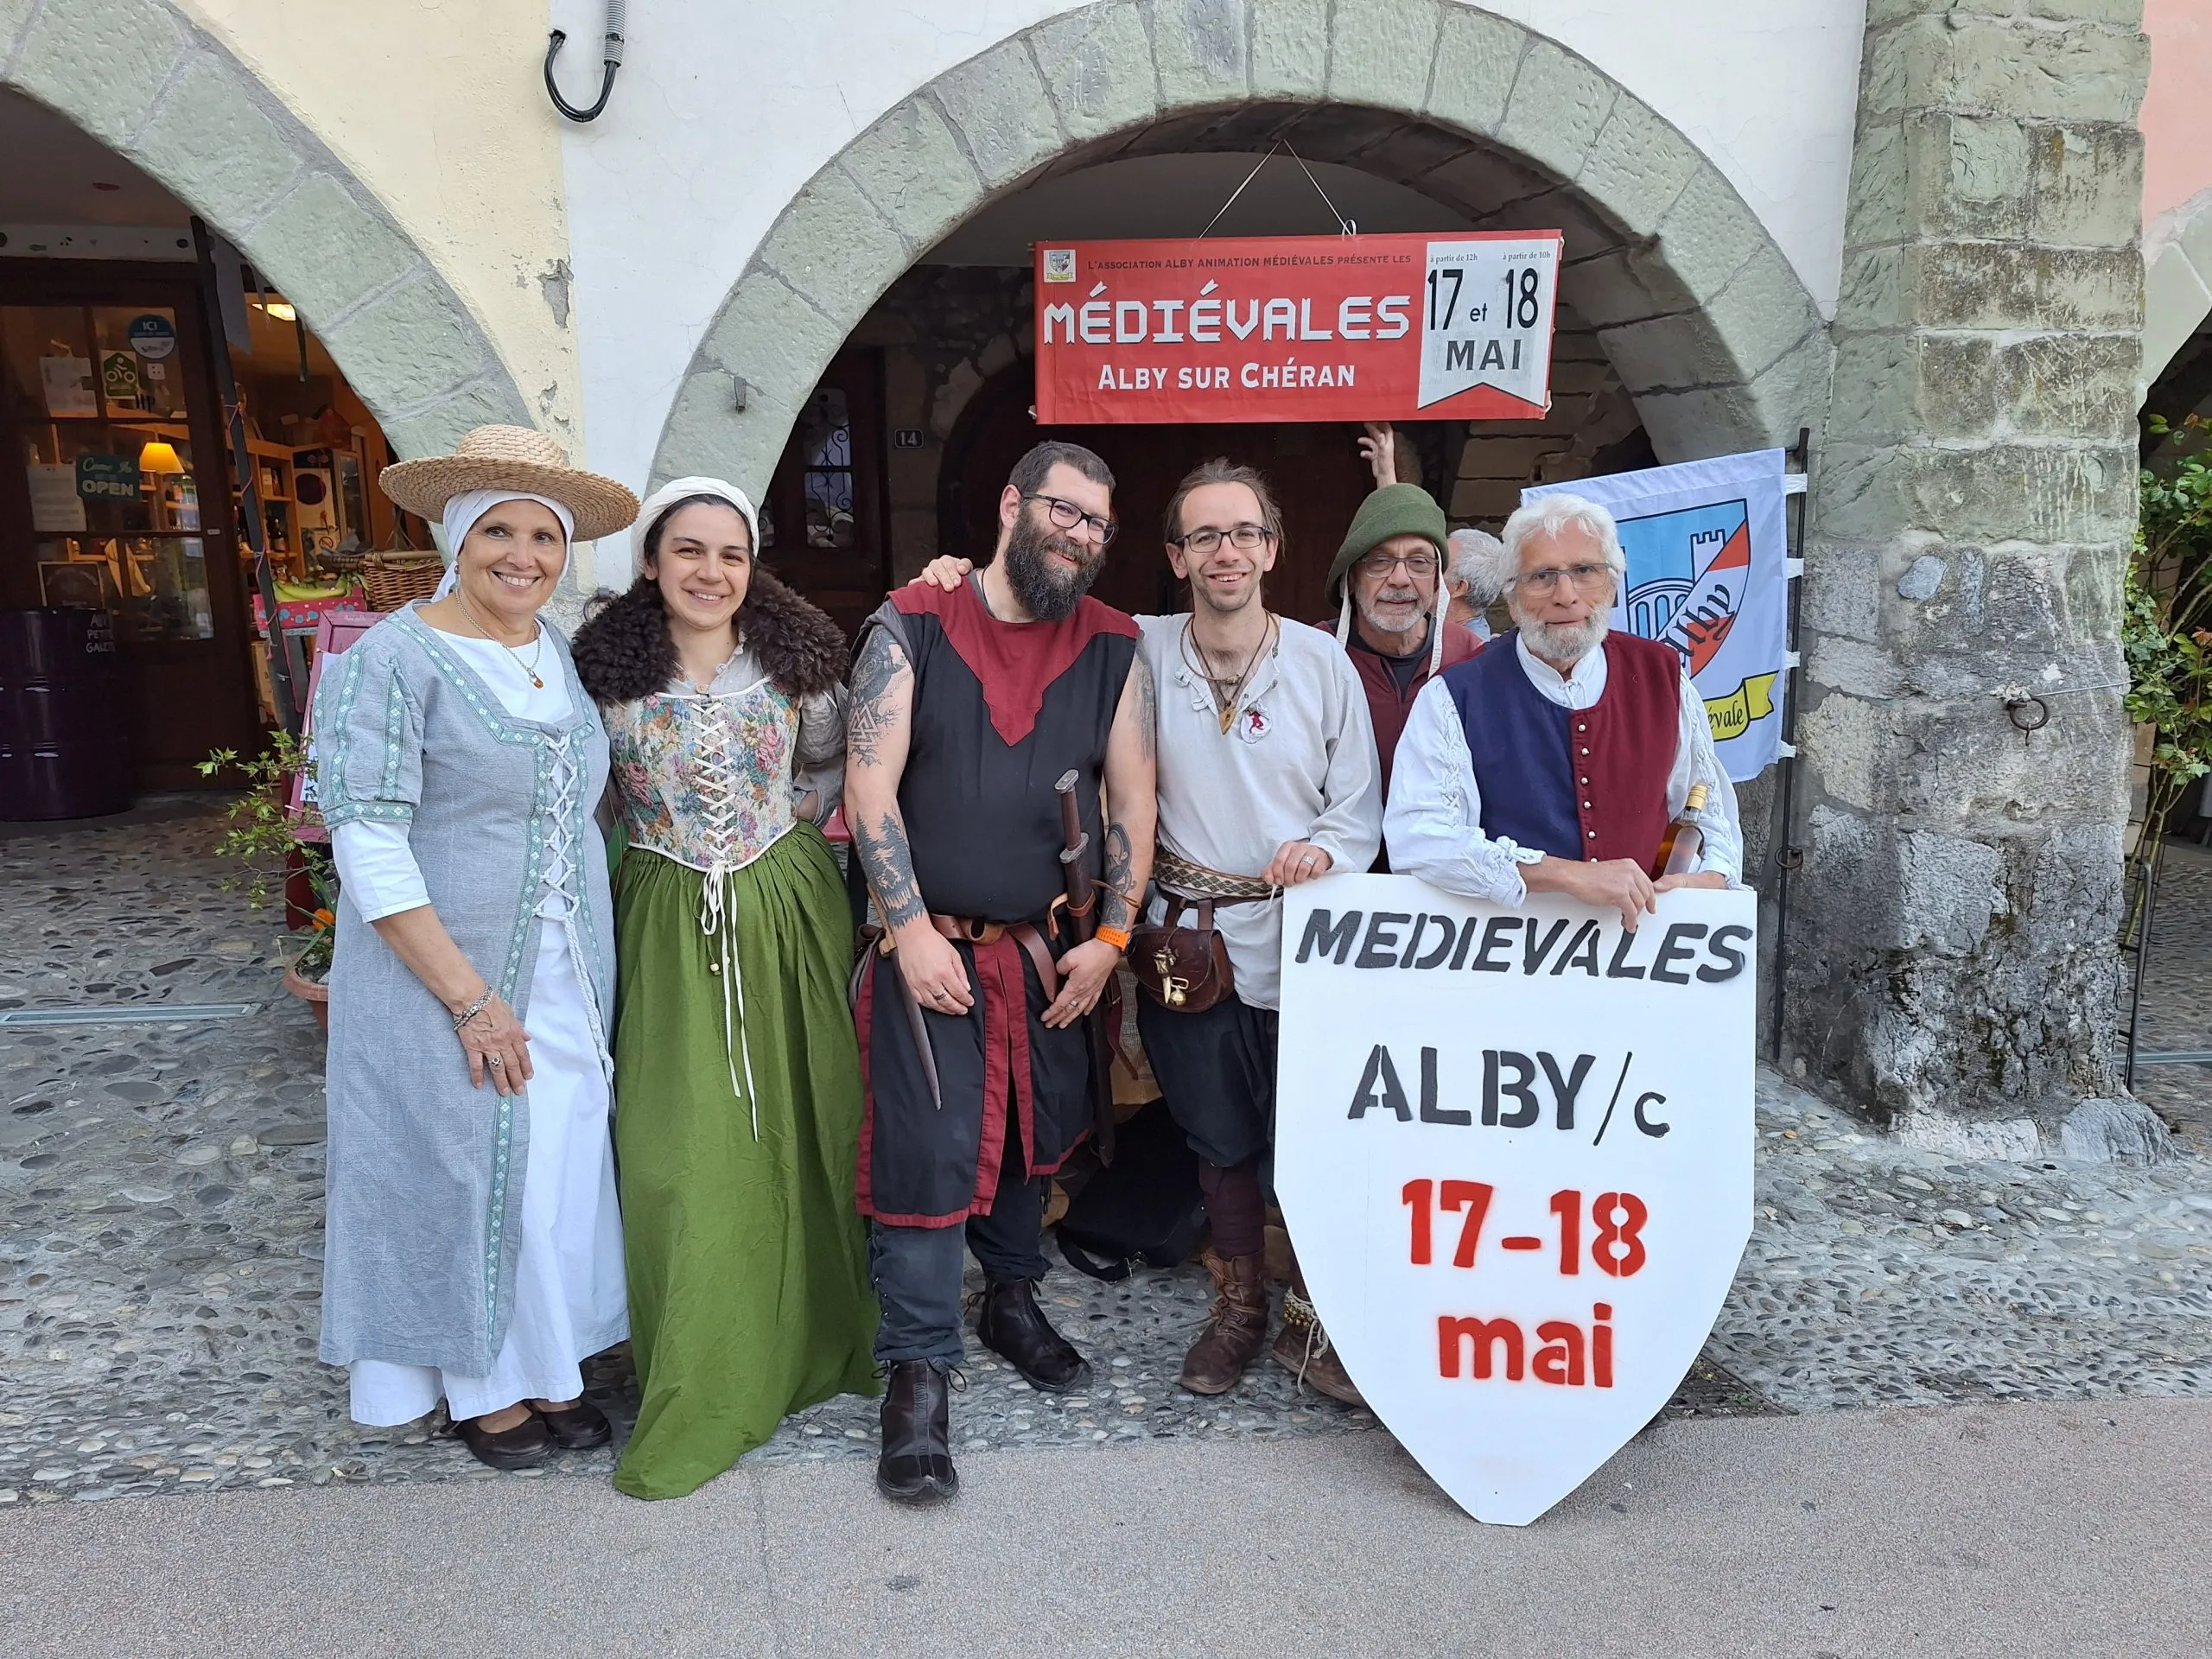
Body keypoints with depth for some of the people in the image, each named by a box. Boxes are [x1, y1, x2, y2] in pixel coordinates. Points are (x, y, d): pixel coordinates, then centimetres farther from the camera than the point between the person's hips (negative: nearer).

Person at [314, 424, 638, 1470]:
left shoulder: (561, 652, 6)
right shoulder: (396, 659, -13)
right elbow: (368, 845, -17)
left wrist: (591, 975, 8)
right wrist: (471, 998, -18)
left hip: (568, 979, 6)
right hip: (445, 974, -5)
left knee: (565, 1165, 11)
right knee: (465, 1169, 7)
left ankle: (550, 1365, 30)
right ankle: (480, 1384, 28)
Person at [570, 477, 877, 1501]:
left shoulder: (793, 660, 0)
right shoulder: (605, 673, -4)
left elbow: (831, 764, 14)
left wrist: (791, 832, 7)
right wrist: (661, 843, 3)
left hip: (791, 915, 2)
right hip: (669, 926, -1)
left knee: (801, 1130, 10)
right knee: (681, 1150, -2)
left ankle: (814, 1331, 31)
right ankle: (696, 1390, 13)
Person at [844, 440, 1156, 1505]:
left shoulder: (1112, 648, 4)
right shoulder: (911, 629, -4)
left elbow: (1132, 800, 4)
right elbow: (870, 787, -9)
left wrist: (1110, 939, -2)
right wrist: (914, 933, -14)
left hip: (1054, 952, 4)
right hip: (931, 948, -3)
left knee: (1035, 1135, 16)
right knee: (928, 1152, -5)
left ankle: (1012, 1300, 39)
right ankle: (918, 1372, 9)